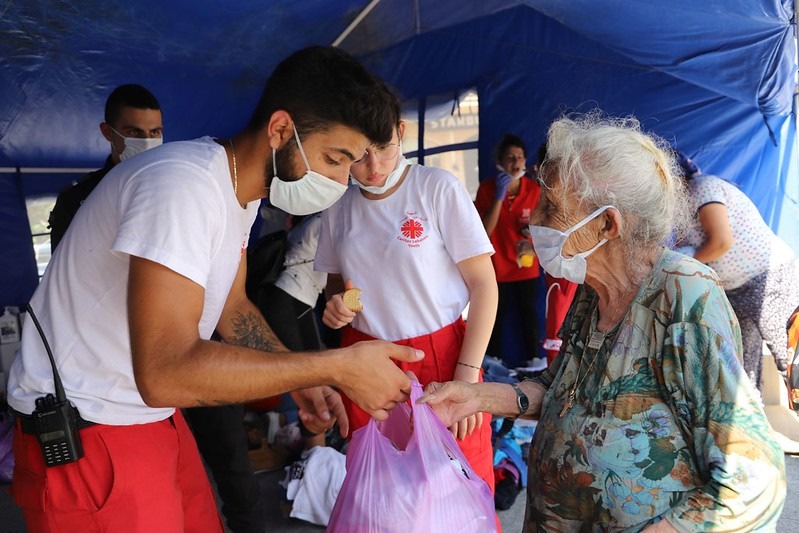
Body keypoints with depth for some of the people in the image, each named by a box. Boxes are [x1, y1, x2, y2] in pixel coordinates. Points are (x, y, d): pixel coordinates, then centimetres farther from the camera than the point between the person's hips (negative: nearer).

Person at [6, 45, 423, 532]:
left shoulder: (243, 186, 2)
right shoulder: (183, 184, -27)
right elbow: (165, 372, -34)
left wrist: (303, 381, -2)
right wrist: (338, 366, -29)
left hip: (153, 415, 8)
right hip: (83, 432, -8)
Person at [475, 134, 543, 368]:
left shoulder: (533, 189, -3)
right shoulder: (487, 188, -10)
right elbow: (485, 230, -17)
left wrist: (533, 229, -15)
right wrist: (499, 197, -24)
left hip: (526, 265, 2)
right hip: (497, 265, -1)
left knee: (529, 314, 7)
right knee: (496, 316, 7)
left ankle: (534, 360, 20)